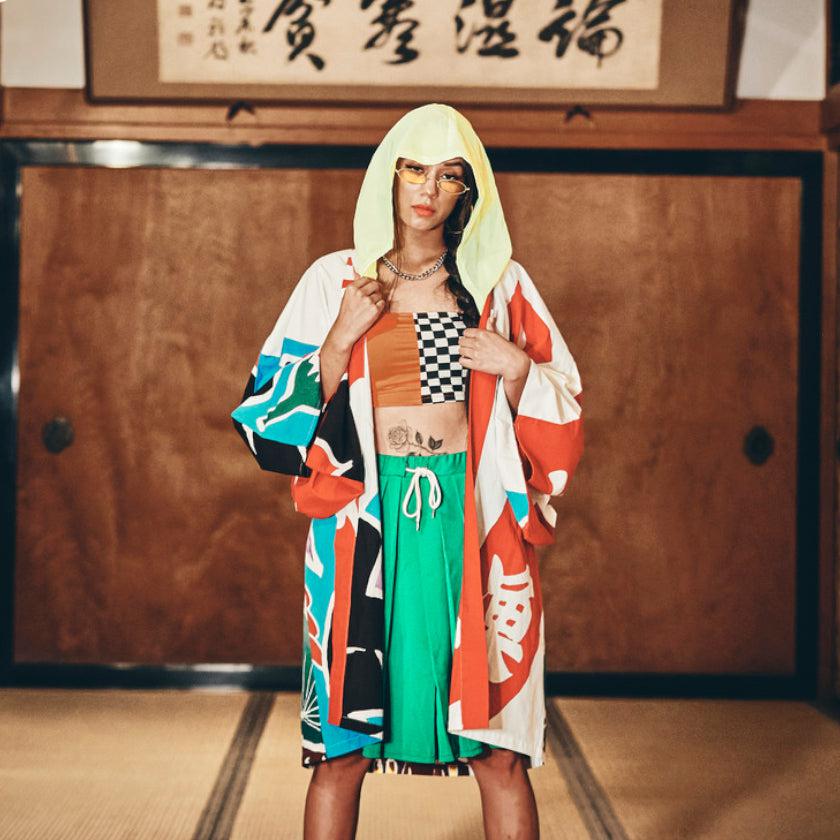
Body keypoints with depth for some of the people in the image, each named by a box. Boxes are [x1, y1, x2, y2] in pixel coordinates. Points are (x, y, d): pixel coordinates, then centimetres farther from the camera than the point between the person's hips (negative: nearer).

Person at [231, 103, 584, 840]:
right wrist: (341, 340, -9)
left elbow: (558, 416, 11)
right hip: (363, 519, 0)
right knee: (343, 750, 4)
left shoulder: (499, 285, 8)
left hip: (471, 522, 1)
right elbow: (272, 414, 3)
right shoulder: (335, 281, 6)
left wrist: (515, 370, -8)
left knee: (498, 751, 1)